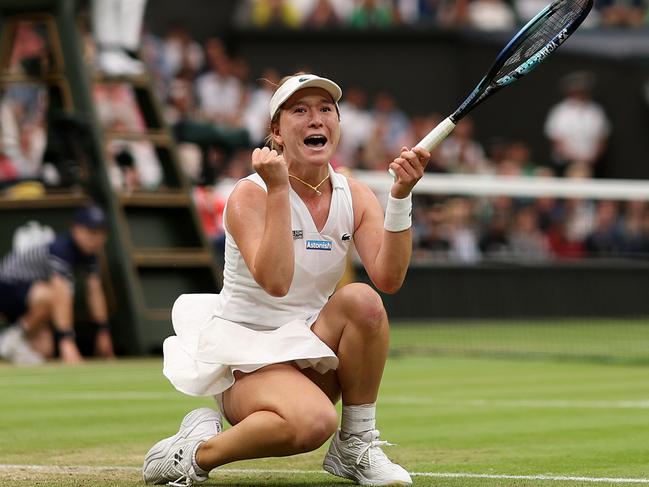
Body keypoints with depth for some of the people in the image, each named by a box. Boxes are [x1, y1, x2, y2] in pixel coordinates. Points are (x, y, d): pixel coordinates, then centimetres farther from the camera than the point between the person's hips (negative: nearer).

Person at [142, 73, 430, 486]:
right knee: (314, 421, -37)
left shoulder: (355, 196, 1)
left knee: (362, 299, -26)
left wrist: (401, 195, -24)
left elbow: (388, 278, -15)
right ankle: (199, 449, -10)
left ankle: (356, 447, -12)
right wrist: (278, 191, -32)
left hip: (312, 355, 6)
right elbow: (275, 281, -30)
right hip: (245, 355, -6)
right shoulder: (250, 195, -13)